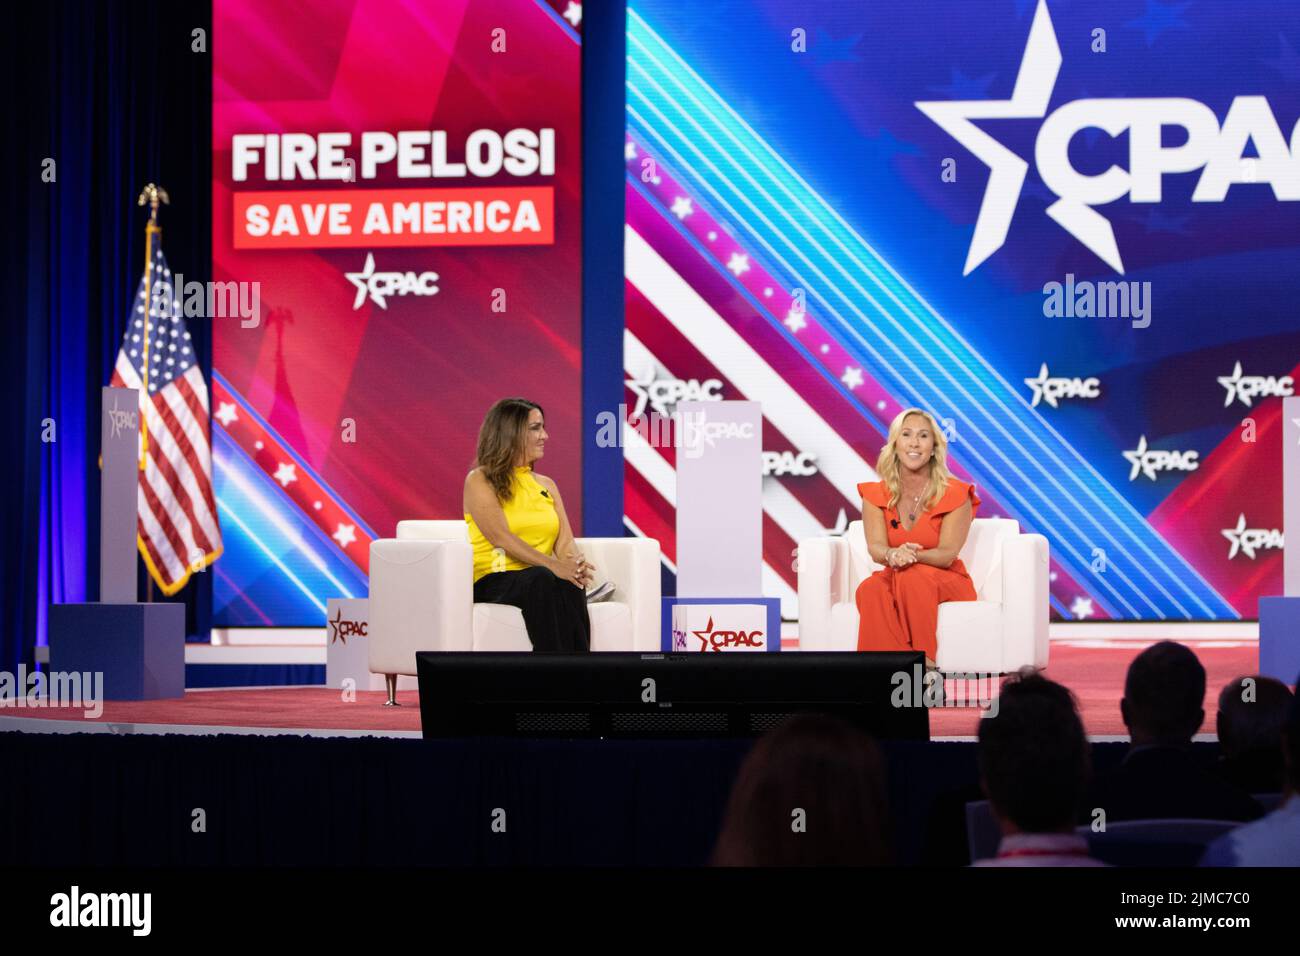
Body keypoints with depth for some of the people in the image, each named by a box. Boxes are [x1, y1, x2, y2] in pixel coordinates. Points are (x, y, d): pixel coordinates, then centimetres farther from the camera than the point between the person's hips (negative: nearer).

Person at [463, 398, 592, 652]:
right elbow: (501, 538, -13)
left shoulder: (546, 485, 21)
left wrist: (575, 563, -18)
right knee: (543, 580, -38)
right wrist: (553, 565, -25)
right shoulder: (480, 481, 3)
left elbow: (564, 541, 8)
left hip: (540, 579, 4)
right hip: (493, 581, -4)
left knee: (569, 585, -33)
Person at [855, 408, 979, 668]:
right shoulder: (875, 495, 4)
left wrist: (912, 556, -34)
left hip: (945, 581, -2)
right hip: (894, 579, 2)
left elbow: (947, 554, -13)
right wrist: (893, 555, -36)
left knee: (912, 577, -37)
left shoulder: (955, 494, -5)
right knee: (871, 588, -34)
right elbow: (875, 547, -10)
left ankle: (925, 664, -37)